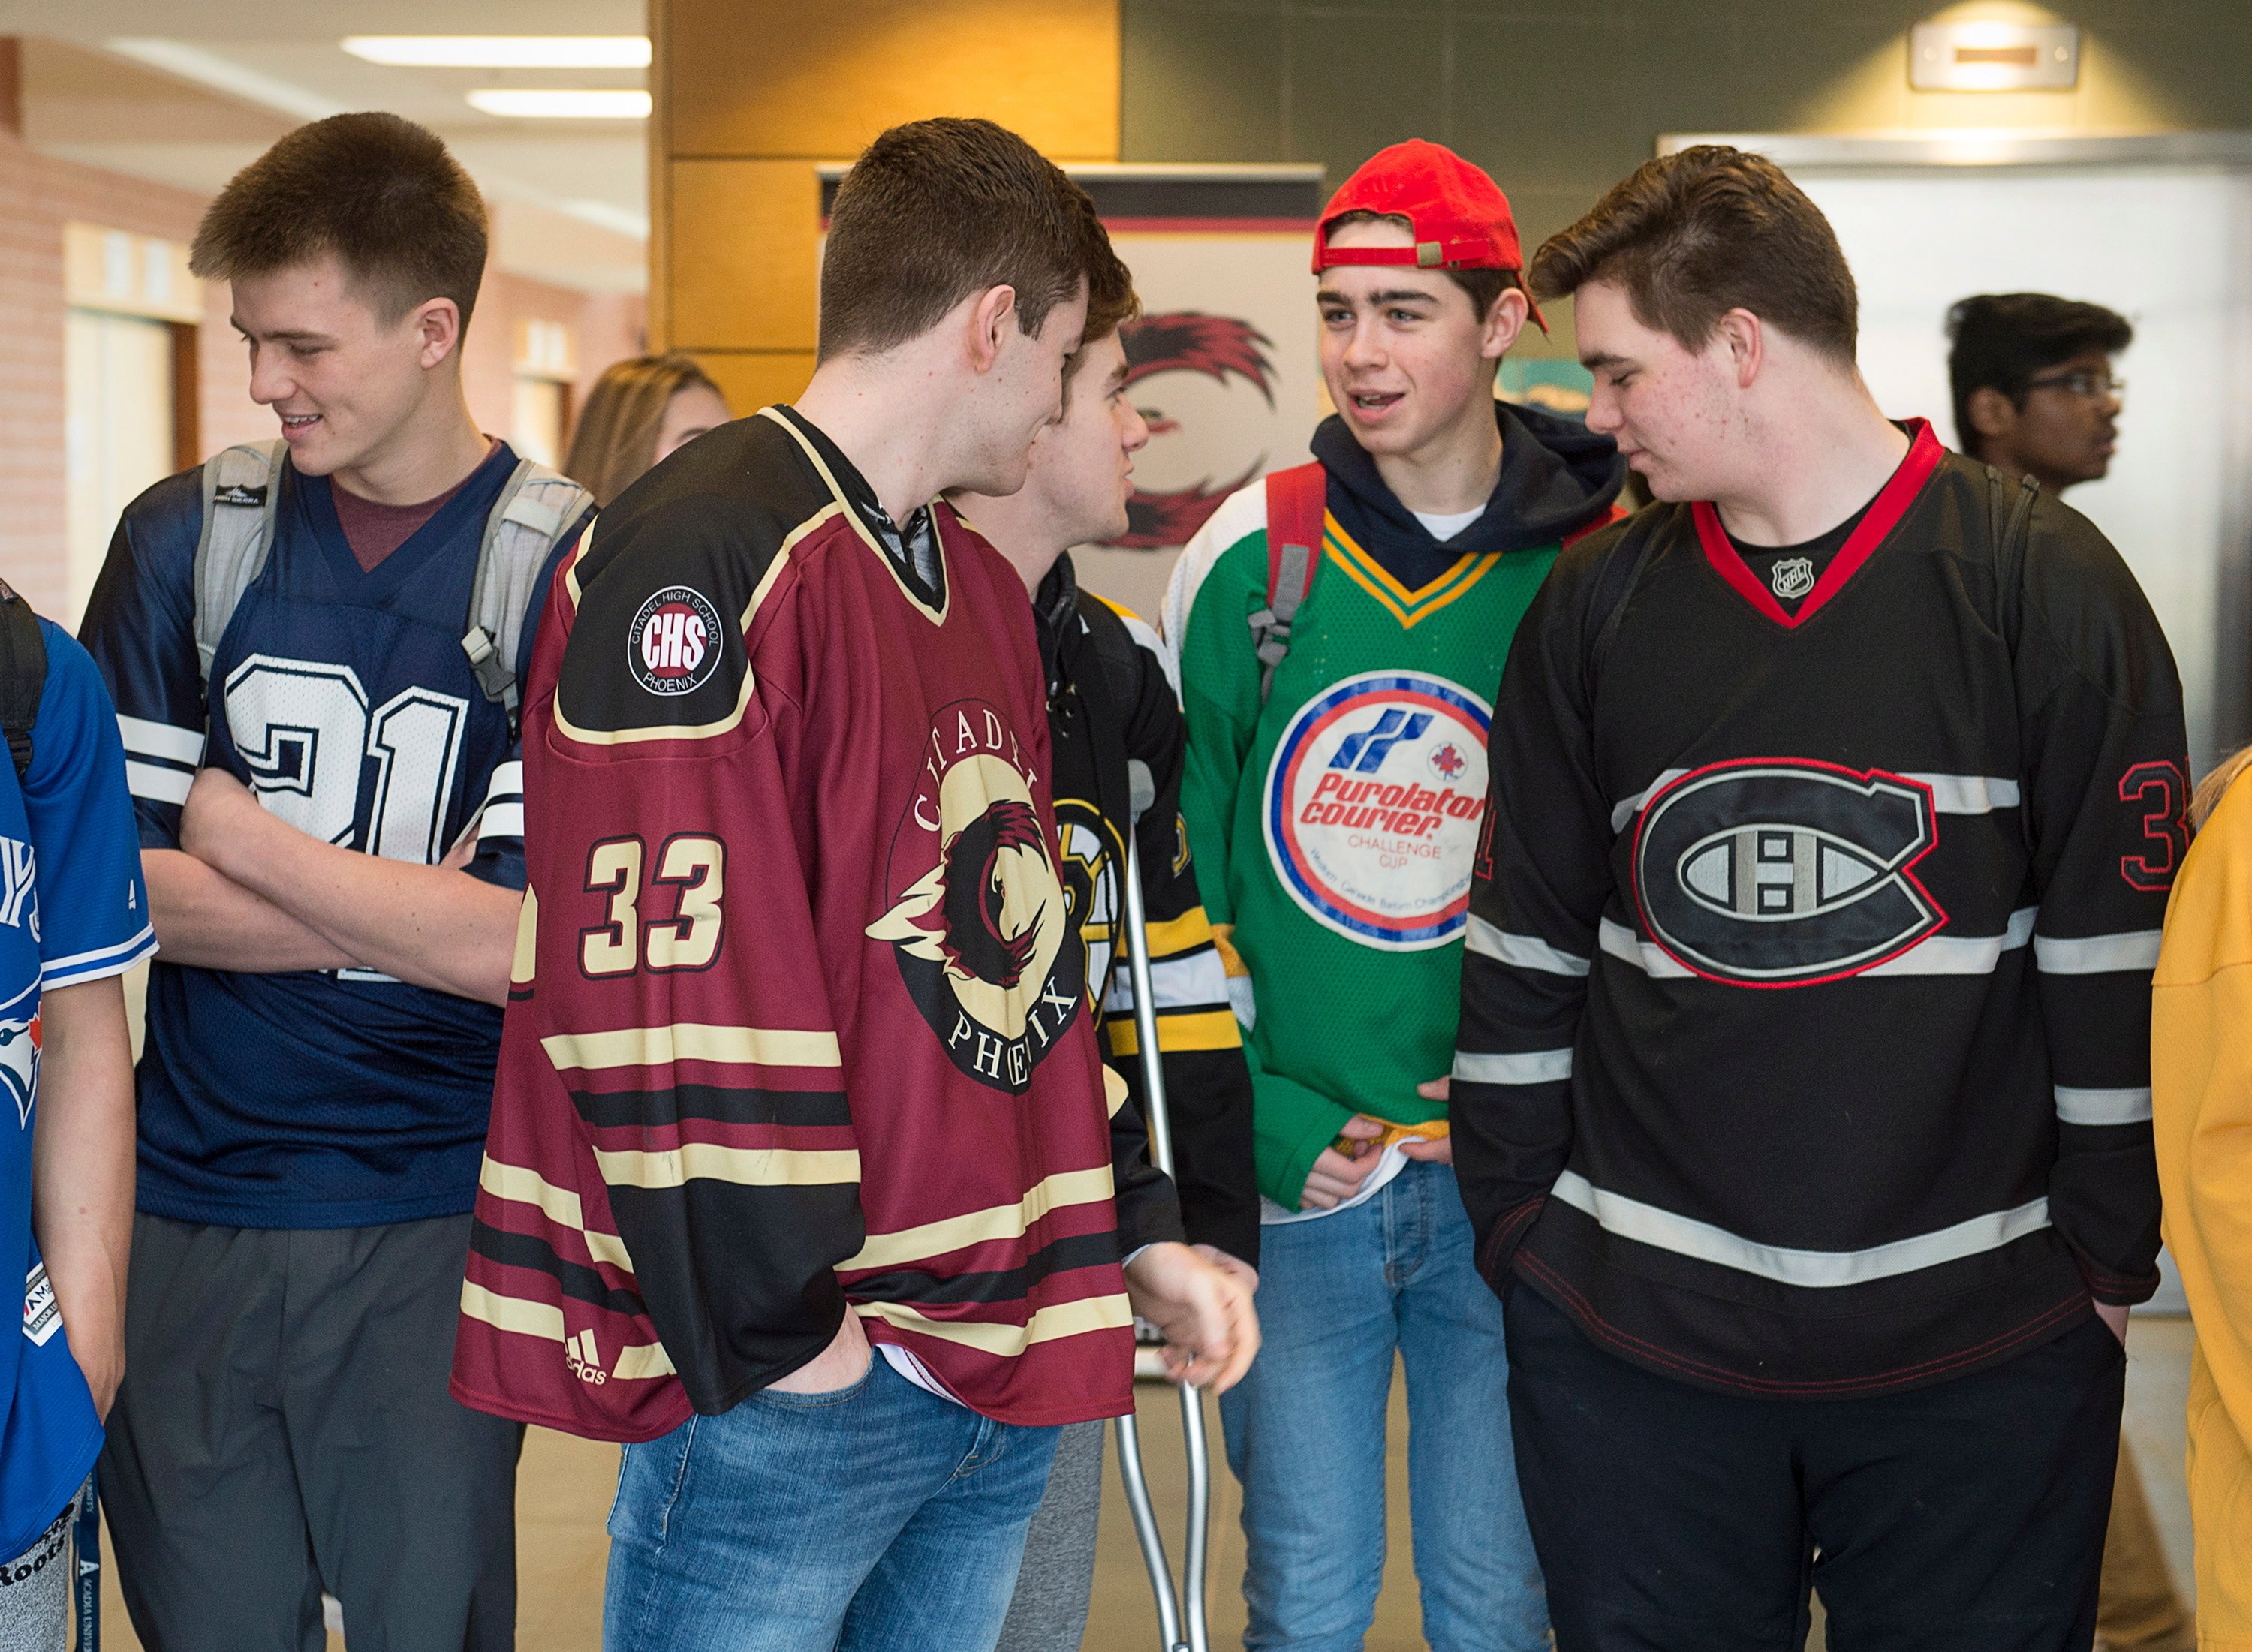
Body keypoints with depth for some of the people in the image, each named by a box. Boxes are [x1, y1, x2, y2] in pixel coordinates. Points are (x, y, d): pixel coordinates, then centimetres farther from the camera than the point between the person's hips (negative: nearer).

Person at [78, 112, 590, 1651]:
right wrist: (408, 912, -11)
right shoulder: (187, 540, 3)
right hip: (183, 1211, 3)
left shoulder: (563, 572, -7)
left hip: (433, 1229, -3)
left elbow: (511, 947, -14)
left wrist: (240, 843, -7)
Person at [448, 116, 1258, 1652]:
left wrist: (1142, 1234, 18)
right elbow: (664, 978, -20)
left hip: (1006, 1365, 9)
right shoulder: (708, 561, -14)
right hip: (791, 1384, -9)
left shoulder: (983, 585, 17)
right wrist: (778, 1335, -18)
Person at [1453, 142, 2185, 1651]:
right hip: (1629, 1334, 3)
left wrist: (2111, 1258, -2)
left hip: (1982, 1349, -2)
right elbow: (1527, 940, 10)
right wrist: (1518, 1222, 8)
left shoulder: (2043, 587, -5)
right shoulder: (1596, 606, 6)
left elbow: (2124, 950, -3)